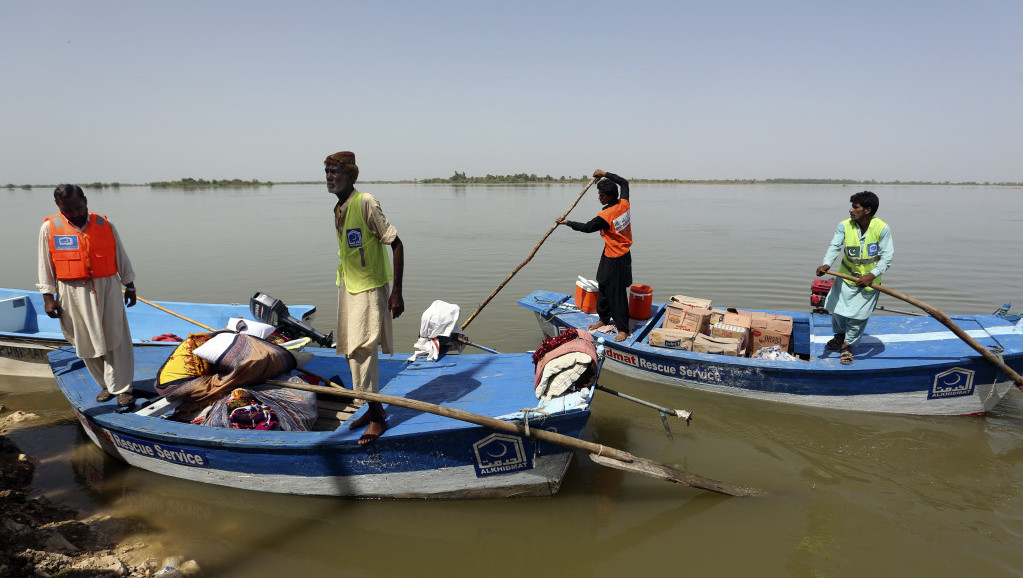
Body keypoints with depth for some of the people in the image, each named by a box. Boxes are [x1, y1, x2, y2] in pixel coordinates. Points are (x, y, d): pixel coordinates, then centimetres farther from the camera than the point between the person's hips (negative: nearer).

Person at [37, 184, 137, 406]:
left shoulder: (104, 224, 2)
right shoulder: (49, 228, -1)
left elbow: (122, 258, 10)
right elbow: (45, 266, 4)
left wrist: (129, 287, 13)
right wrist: (48, 297, -1)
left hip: (107, 288, 0)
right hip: (73, 293, 0)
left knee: (116, 339, -1)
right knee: (86, 342, 7)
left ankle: (122, 388, 6)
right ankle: (105, 384, 23)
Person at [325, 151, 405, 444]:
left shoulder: (366, 203, -16)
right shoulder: (338, 210, 8)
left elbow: (396, 245, -17)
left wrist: (397, 292, -20)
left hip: (370, 288, -8)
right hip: (348, 288, 8)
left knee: (361, 350, -9)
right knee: (353, 351, 12)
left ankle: (376, 417, 5)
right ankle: (375, 409, 26)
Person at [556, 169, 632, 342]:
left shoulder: (605, 216, -26)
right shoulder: (624, 203, -4)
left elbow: (587, 227, -10)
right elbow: (624, 183, 16)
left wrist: (567, 222, 2)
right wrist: (605, 174, 18)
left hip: (615, 260, -9)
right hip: (624, 254, 9)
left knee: (617, 293, -2)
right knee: (603, 287, 19)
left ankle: (622, 329, 5)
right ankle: (604, 319, 34)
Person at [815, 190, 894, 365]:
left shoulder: (882, 229, -17)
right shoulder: (844, 226, -11)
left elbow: (887, 256, -18)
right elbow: (835, 246, -21)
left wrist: (872, 275, -32)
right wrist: (826, 265, -40)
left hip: (870, 280, -2)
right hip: (847, 277, 2)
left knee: (858, 315, 1)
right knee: (837, 309, 11)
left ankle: (847, 345, 24)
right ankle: (840, 334, 44)